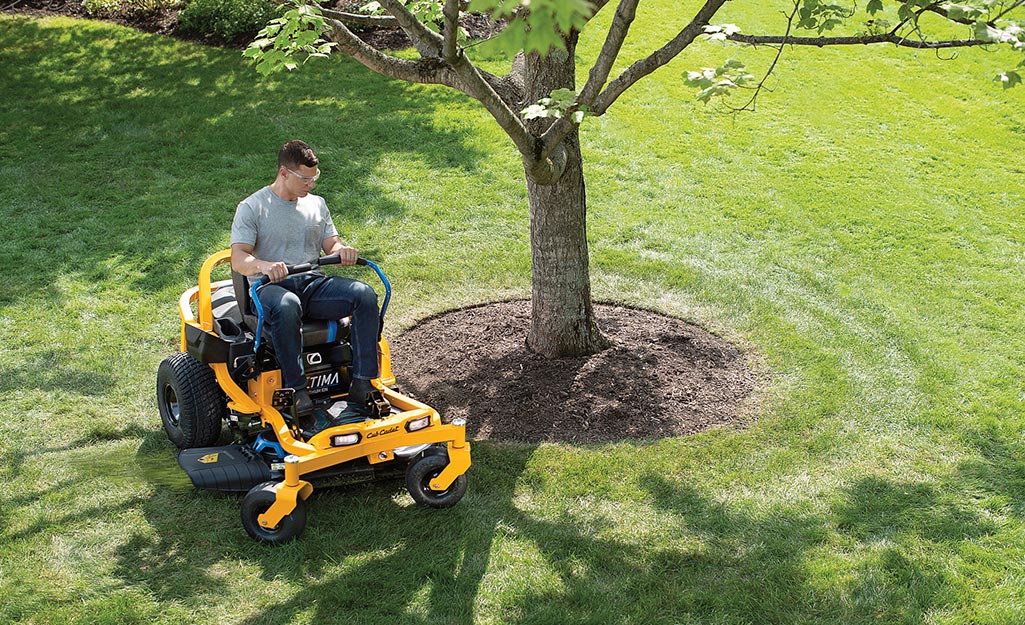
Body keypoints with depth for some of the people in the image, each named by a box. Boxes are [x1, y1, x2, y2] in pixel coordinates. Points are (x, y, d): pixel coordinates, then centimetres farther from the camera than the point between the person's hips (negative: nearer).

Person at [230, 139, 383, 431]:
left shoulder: (317, 204, 19)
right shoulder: (251, 208, 3)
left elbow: (331, 244, 18)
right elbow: (238, 259, -8)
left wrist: (342, 250, -9)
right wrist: (263, 265, -32)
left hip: (313, 283, 5)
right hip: (270, 287, -4)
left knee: (364, 295, -25)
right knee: (286, 306, -42)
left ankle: (363, 389, -27)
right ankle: (298, 395, -39)